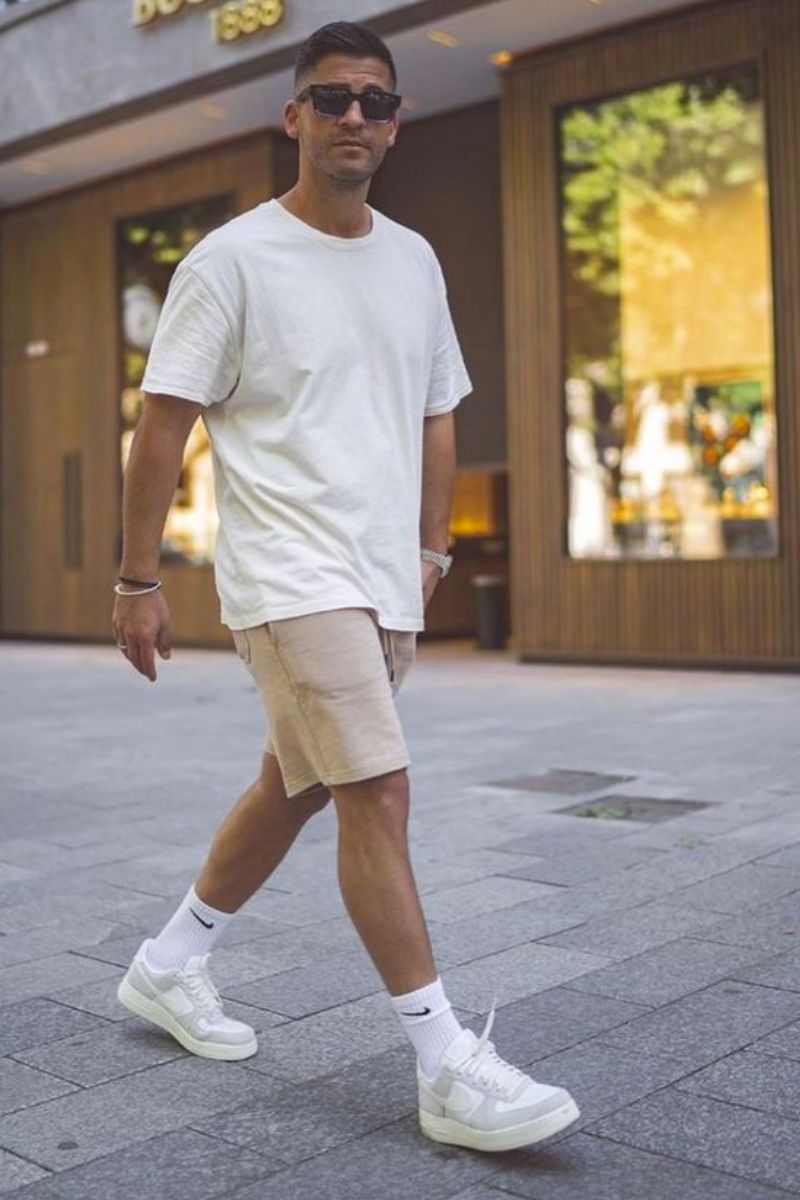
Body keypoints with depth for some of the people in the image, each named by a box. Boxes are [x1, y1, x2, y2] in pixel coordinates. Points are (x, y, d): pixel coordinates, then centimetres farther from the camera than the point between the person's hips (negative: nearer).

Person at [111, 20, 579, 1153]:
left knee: (295, 787, 15)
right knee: (378, 793, -13)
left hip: (385, 583, 7)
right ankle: (449, 1070, -3)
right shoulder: (234, 259, -5)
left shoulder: (414, 262, 12)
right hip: (290, 577, -7)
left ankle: (170, 964, 35)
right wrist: (139, 579, -7)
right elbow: (164, 422, -5)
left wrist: (430, 551, 15)